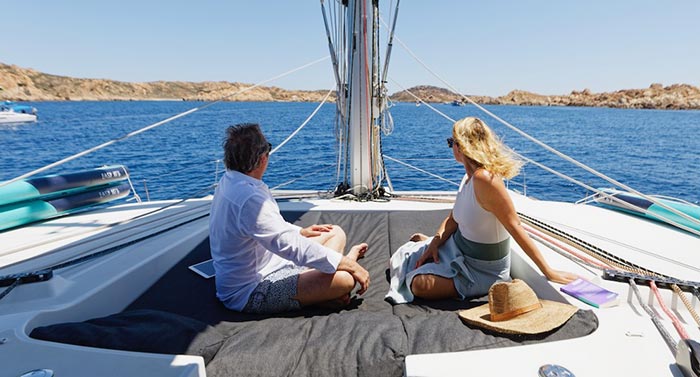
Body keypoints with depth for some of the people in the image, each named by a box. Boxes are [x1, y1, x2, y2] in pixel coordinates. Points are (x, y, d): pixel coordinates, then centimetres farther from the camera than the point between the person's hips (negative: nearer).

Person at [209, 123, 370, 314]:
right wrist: (349, 265, -24)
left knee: (336, 233, 11)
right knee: (344, 279, -29)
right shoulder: (249, 199, -30)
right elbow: (292, 246, -31)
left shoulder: (230, 181, 3)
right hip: (251, 292, -10)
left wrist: (301, 231, 15)